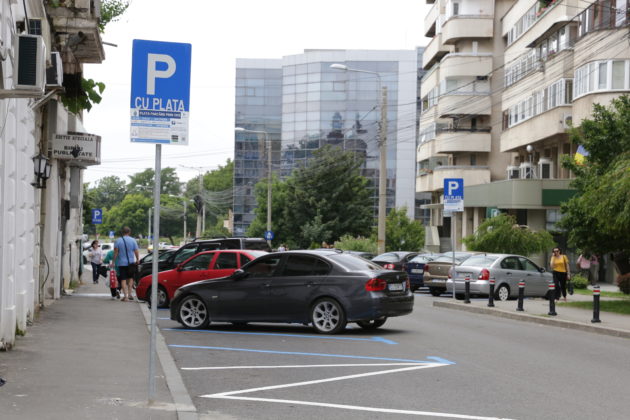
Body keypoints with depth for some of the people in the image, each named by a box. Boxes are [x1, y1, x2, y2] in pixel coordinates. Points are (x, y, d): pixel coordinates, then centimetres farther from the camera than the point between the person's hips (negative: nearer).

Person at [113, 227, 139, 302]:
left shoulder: (118, 241, -4)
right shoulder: (133, 240, -3)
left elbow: (115, 252, -6)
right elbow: (136, 251, -1)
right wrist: (137, 260, 14)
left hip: (121, 263, -1)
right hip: (131, 262, 1)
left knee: (123, 279, 1)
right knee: (130, 278, 18)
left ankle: (125, 296, -6)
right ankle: (129, 294, 15)